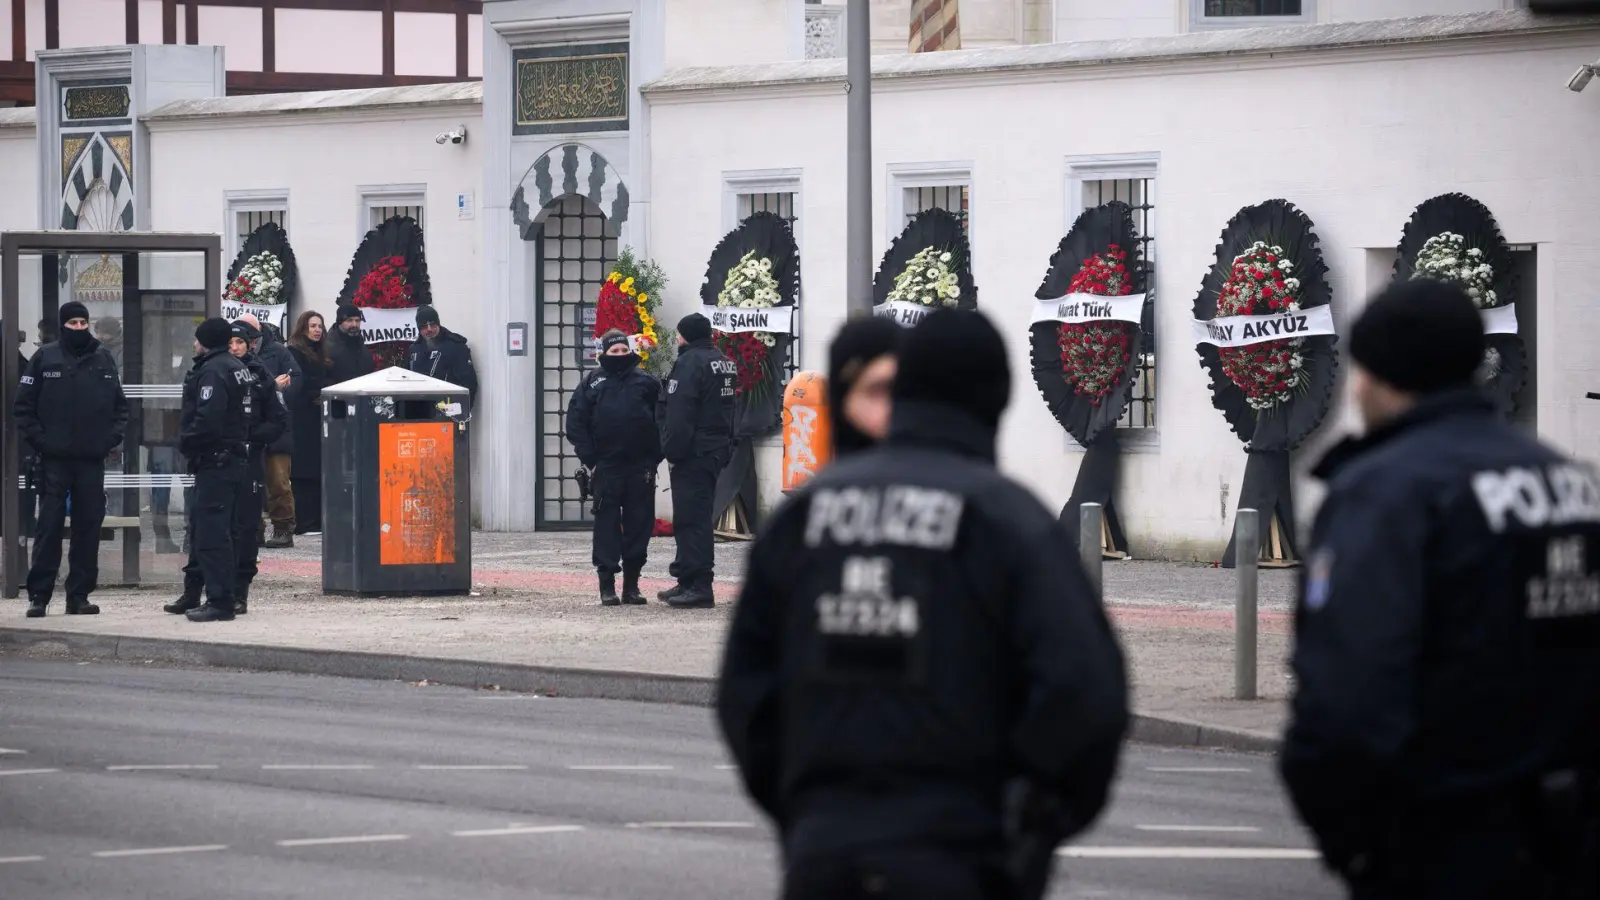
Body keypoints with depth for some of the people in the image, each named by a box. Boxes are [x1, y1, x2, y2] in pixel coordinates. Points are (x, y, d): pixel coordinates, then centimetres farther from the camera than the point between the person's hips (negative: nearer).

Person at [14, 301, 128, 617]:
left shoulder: (103, 359, 9)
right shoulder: (46, 358, 2)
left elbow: (120, 405, 15)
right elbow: (23, 405, 1)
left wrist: (113, 437, 1)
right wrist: (36, 439, -8)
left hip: (93, 460, 3)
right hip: (55, 459, -3)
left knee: (89, 526, 3)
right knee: (49, 527, -3)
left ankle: (79, 594, 10)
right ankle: (39, 595, 1)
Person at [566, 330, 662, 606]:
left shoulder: (646, 383, 7)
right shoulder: (592, 384, 5)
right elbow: (576, 424, 3)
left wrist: (654, 459, -3)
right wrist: (590, 459, -5)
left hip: (641, 467, 1)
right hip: (606, 467, -1)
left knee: (640, 524, 3)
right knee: (607, 524, -1)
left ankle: (632, 584, 12)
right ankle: (607, 585, 3)